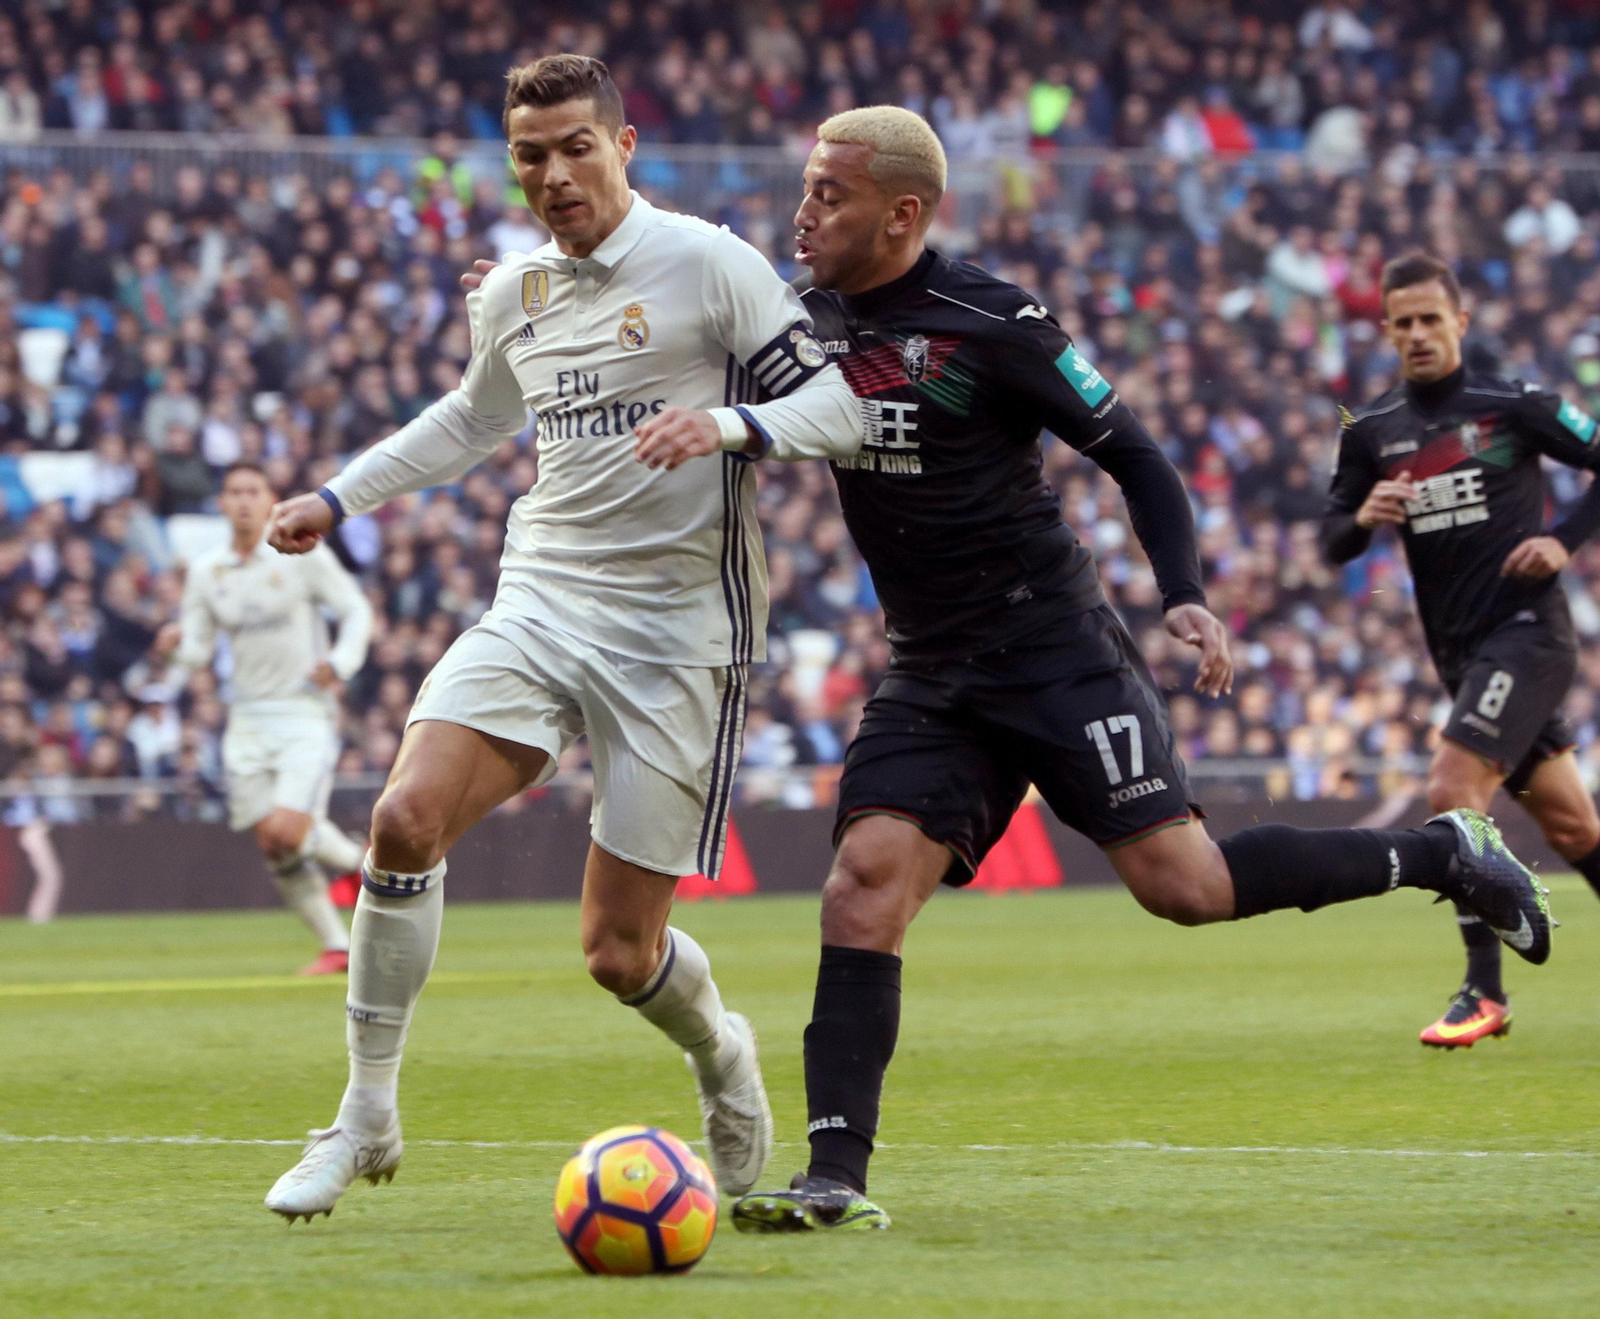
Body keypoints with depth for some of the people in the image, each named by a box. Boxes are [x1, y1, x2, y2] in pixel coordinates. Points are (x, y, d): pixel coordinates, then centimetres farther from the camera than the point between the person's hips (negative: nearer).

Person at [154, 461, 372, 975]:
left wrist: (341, 662, -15)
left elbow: (356, 610, 2)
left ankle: (358, 859, 12)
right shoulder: (204, 571, 7)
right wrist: (178, 643, -14)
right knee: (270, 843, -1)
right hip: (248, 719, 4)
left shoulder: (303, 555, -4)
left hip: (306, 714, -4)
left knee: (288, 829, -19)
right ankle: (336, 946, 11)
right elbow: (197, 651, 9)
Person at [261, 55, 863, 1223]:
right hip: (540, 602, 5)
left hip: (677, 632, -5)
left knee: (619, 953, -5)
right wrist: (340, 497, 28)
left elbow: (841, 405, -10)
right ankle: (367, 1118, -7)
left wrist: (730, 426, -28)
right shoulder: (513, 294, 11)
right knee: (408, 817, -21)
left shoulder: (708, 264, -8)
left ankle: (719, 1051, 32)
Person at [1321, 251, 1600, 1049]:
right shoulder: (1370, 431, 8)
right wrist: (1364, 518, -13)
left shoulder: (1512, 405, -6)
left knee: (1452, 790, -20)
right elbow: (1332, 543, 9)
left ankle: (1484, 991, -15)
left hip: (1526, 631, -6)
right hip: (1459, 651, 6)